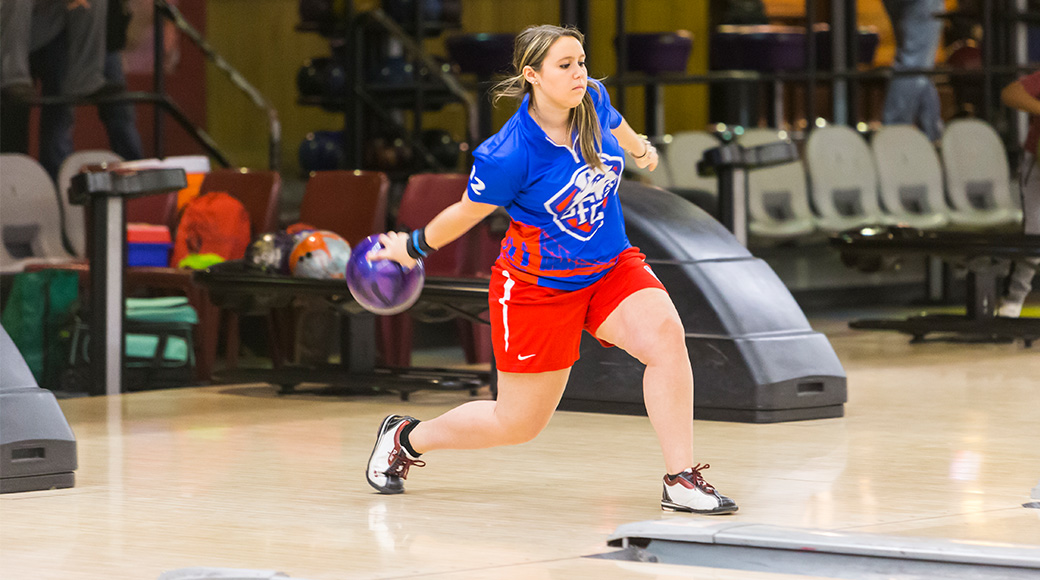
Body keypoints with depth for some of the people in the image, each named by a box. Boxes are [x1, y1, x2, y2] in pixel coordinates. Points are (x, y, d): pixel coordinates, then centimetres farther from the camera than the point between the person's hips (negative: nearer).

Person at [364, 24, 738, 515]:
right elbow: (467, 212, -7)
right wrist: (413, 247, 7)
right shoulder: (508, 156, -27)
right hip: (537, 286, -5)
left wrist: (640, 149, 38)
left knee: (665, 334, -26)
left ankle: (681, 481, -22)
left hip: (611, 267, 5)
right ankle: (406, 438, 33)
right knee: (517, 423, 6)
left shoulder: (593, 100, -10)